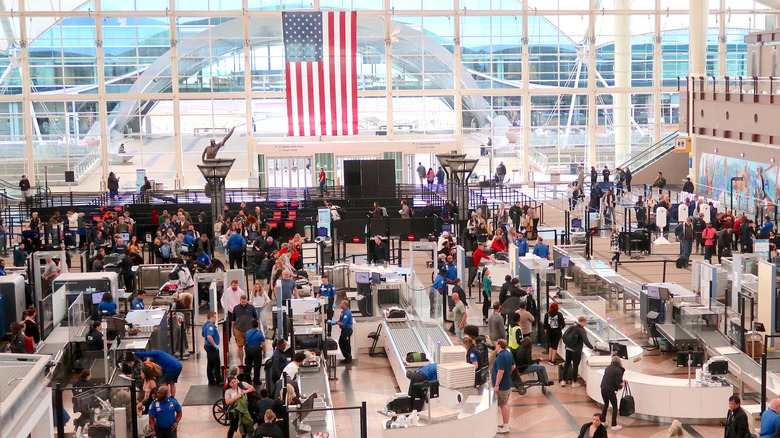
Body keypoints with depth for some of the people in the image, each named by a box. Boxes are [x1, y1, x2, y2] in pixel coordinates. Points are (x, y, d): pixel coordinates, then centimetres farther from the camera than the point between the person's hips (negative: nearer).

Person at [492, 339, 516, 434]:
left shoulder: (501, 356, -25)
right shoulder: (509, 354, 6)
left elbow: (501, 371, -28)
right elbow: (513, 367, 17)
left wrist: (496, 385, -24)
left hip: (502, 385, -10)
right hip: (508, 383, 10)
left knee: (503, 405, -2)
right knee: (506, 403, 20)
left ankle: (505, 427, 3)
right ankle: (506, 423, 32)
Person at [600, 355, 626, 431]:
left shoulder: (608, 368, 9)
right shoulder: (618, 370, -10)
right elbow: (617, 383, -13)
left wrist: (621, 380, 32)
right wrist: (621, 386, 9)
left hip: (603, 389, 6)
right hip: (610, 390, -6)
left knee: (606, 405, 26)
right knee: (615, 407, 8)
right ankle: (614, 425, 9)